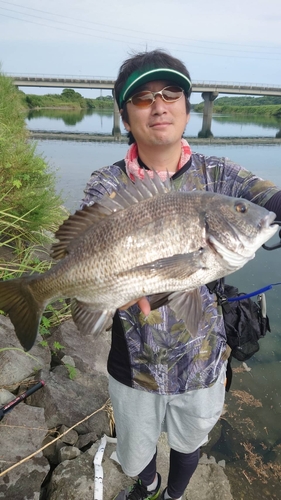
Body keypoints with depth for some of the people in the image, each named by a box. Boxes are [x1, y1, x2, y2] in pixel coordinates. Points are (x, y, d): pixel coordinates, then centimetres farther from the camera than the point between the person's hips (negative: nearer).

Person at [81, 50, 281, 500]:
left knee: (188, 445, 27)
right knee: (134, 458, 25)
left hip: (200, 358, 1)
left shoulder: (216, 175, -8)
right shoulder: (108, 185, -11)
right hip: (133, 361, 0)